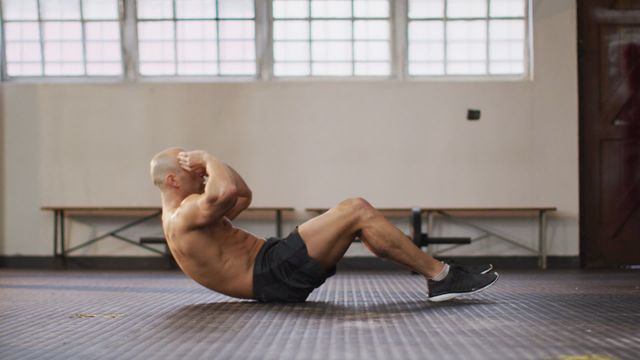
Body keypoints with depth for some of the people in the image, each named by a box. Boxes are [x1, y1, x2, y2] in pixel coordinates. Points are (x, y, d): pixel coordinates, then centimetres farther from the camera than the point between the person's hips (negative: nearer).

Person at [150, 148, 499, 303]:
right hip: (274, 275, -11)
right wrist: (208, 159, -13)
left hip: (273, 267, 11)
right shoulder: (183, 217, -13)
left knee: (357, 210, 6)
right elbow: (228, 192, -34)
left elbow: (243, 196, 30)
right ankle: (441, 276, -11)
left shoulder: (183, 214, 21)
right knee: (357, 211, -17)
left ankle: (436, 273, 2)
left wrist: (207, 165, 16)